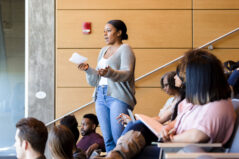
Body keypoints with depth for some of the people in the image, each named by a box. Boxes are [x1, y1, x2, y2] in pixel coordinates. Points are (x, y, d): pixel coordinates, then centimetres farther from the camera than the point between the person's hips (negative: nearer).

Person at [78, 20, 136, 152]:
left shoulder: (125, 49, 2)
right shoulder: (103, 51, 23)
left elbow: (126, 74, -14)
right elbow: (95, 80, 22)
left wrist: (109, 72, -30)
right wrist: (88, 70, 3)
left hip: (118, 97, -7)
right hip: (101, 96, 7)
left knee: (119, 139, -14)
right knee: (108, 139, 3)